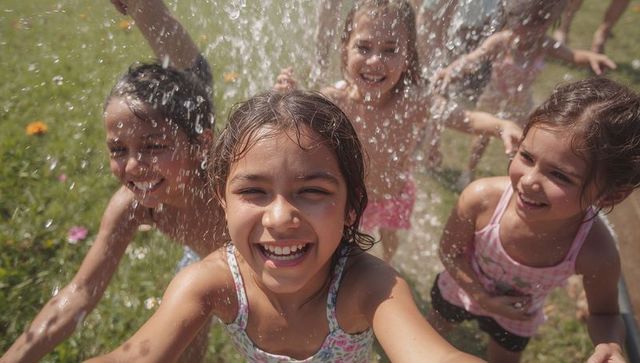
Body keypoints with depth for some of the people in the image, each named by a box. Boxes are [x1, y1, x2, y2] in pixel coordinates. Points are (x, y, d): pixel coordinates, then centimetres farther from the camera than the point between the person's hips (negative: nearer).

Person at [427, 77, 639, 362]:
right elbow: (450, 251, -20)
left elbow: (605, 315, -18)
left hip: (516, 321, 0)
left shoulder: (597, 255, -38)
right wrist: (484, 298, -24)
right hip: (460, 290, 0)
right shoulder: (481, 198, -40)